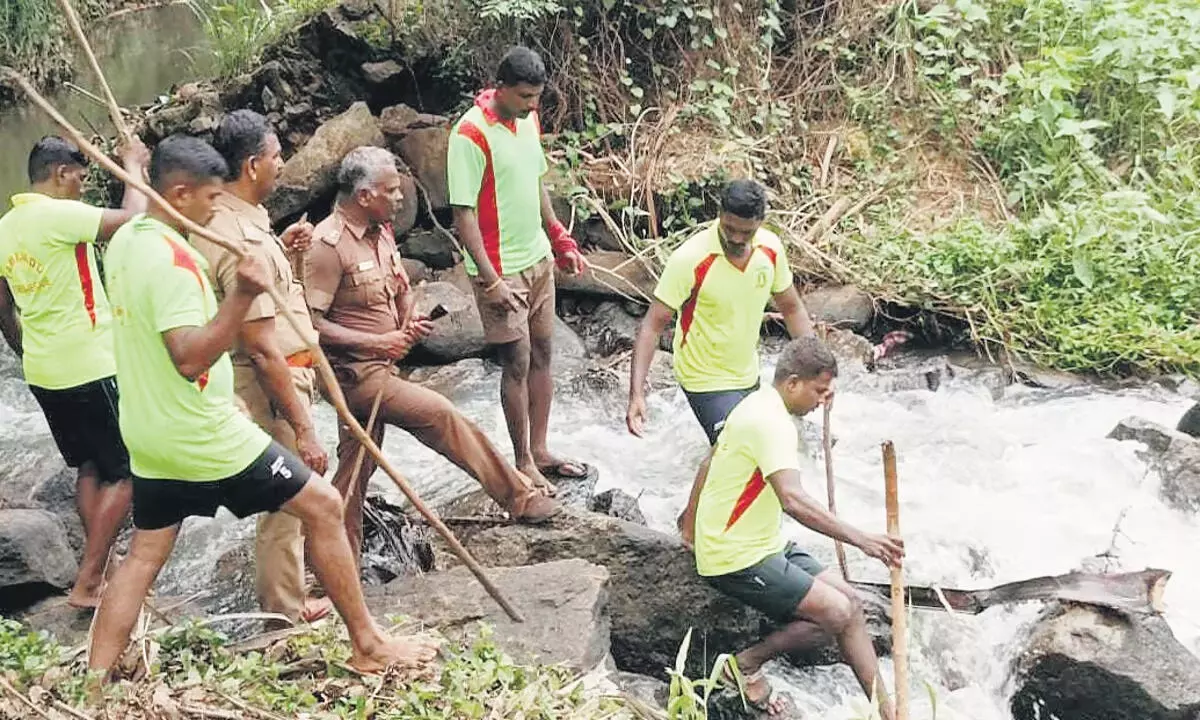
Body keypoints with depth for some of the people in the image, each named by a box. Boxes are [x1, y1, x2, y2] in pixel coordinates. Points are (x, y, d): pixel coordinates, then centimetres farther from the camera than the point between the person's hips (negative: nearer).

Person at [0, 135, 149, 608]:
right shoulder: (59, 215, -17)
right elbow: (134, 217, -23)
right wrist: (133, 166, -7)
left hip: (43, 373, 9)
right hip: (89, 369, -9)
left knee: (90, 467, 21)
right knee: (123, 474, 1)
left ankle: (98, 571, 24)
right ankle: (87, 584, 0)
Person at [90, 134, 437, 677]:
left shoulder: (124, 241, 7)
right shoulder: (172, 258, -22)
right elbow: (191, 359, -29)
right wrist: (243, 296, -38)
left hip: (149, 434, 9)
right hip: (203, 436, -9)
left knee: (144, 556, 16)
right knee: (323, 505, 1)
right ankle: (368, 646, 8)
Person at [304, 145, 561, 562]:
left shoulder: (380, 232, 9)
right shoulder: (328, 245, -20)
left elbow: (399, 291, 22)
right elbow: (310, 322, -23)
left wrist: (411, 323, 0)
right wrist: (377, 342, -25)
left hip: (378, 369, 9)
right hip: (355, 372, -9)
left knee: (356, 467, 12)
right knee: (440, 414, -10)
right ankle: (519, 498, 2)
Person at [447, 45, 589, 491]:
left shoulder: (527, 119, 5)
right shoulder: (470, 135, -20)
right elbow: (463, 214, -21)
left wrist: (560, 240, 18)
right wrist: (490, 281, -22)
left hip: (538, 259, 8)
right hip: (502, 270, -8)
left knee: (542, 355, 13)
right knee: (517, 363, -2)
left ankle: (540, 451, 25)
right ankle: (524, 463, 11)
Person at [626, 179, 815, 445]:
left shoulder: (770, 249, -9)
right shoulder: (690, 259, -25)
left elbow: (791, 308, 7)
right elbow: (653, 325, -22)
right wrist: (637, 394, -30)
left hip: (749, 378, 6)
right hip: (707, 382, -6)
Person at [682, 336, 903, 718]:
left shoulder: (758, 403, 9)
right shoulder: (771, 421, -25)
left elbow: (711, 462, 23)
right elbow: (793, 500, -39)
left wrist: (691, 526, 35)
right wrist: (859, 539, -43)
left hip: (765, 545, 11)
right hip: (737, 560, -11)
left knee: (848, 600, 2)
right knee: (837, 613, -14)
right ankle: (749, 664, 3)